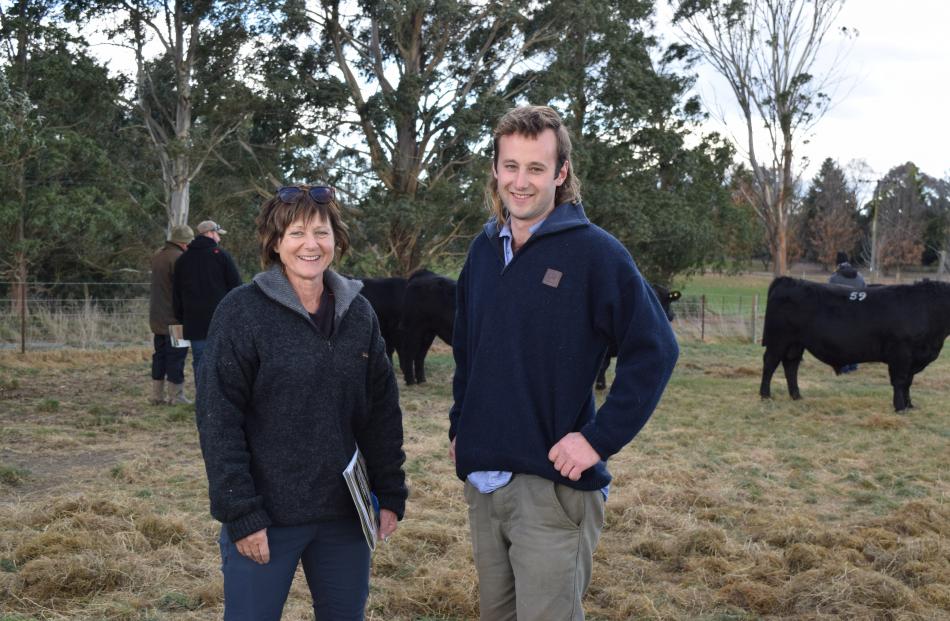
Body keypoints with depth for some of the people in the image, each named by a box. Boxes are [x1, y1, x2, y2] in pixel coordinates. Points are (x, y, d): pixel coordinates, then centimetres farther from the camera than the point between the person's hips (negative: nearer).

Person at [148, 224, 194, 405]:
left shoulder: (157, 256, 12)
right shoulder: (178, 258, -18)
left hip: (156, 317, 9)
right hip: (174, 318, -9)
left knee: (160, 355, 14)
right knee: (176, 356, -2)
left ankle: (157, 395, 17)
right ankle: (176, 396, 0)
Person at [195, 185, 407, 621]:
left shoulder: (358, 313, 6)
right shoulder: (241, 311, -9)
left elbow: (382, 412, 9)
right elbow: (219, 421, -11)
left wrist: (392, 495, 5)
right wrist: (241, 515, -14)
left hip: (345, 515, 5)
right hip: (267, 516, -4)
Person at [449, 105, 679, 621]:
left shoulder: (593, 251, -10)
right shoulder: (483, 250, 8)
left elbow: (654, 349, -13)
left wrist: (600, 438, -17)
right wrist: (459, 427, 13)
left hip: (552, 484, -6)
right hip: (480, 479, 6)